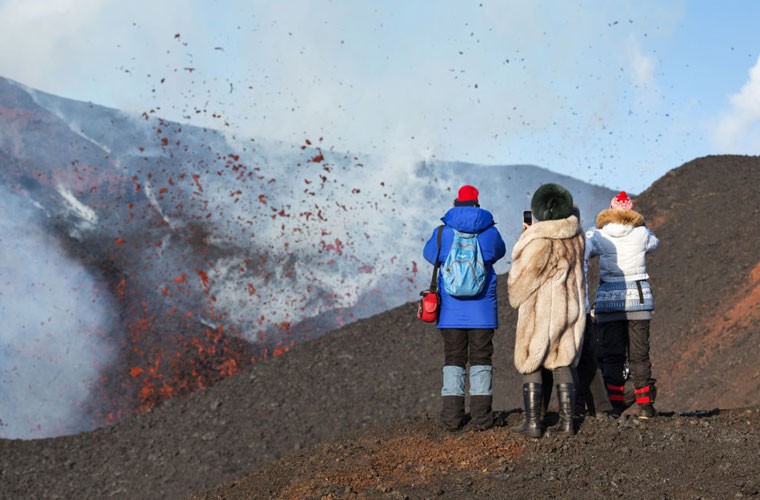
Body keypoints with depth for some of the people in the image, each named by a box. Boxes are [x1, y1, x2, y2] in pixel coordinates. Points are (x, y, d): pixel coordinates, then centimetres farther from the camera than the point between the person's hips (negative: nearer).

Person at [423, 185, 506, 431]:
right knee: (481, 358, 7)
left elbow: (429, 253, 13)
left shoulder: (443, 232, -5)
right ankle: (481, 415, 2)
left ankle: (452, 414, 1)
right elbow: (500, 252, 17)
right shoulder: (489, 231, -3)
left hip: (451, 309, 0)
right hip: (482, 309, 0)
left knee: (453, 358, 7)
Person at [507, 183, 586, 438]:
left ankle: (532, 422, 1)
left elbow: (521, 278, -12)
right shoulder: (576, 237, 2)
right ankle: (567, 420, 9)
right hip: (571, 308, 6)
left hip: (540, 310, -6)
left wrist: (515, 298, 10)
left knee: (530, 364, 4)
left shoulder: (539, 241, -18)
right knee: (562, 364, 12)